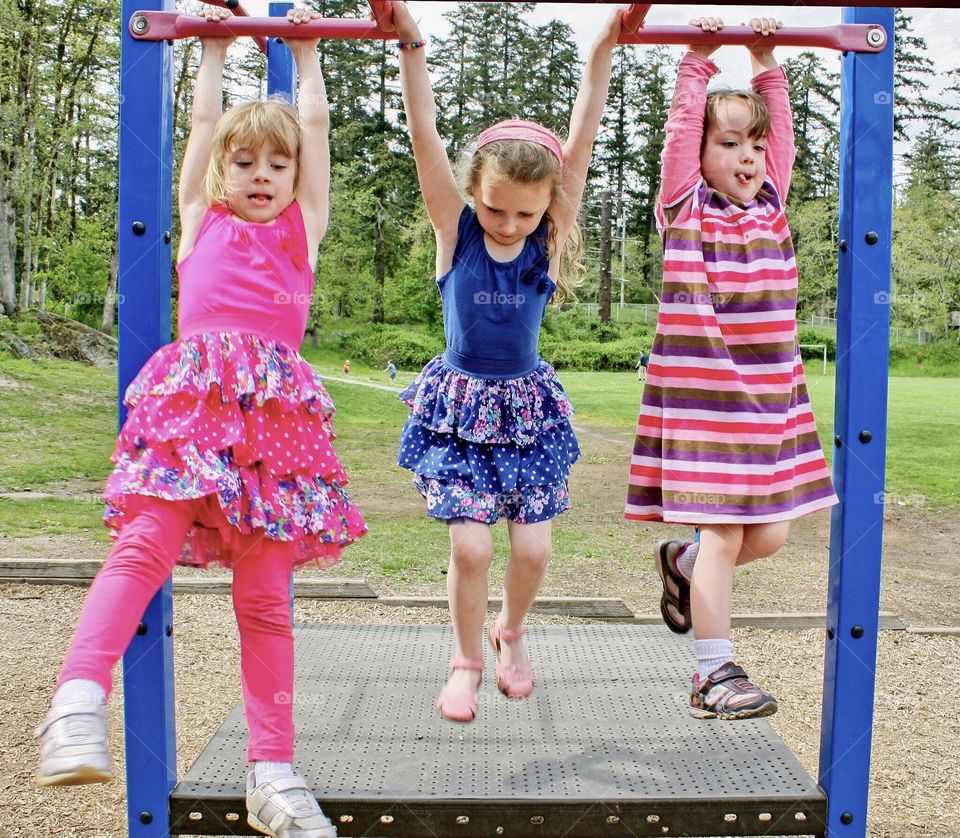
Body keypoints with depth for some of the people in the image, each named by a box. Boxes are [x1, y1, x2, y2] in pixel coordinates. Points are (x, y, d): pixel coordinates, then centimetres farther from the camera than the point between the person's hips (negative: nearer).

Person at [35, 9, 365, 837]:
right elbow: (203, 123, 27)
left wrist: (306, 53, 39)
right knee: (145, 544, -21)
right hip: (193, 395, 0)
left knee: (265, 596, 0)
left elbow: (314, 125, 28)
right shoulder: (200, 221, 23)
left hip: (274, 411, 0)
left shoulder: (302, 227, 25)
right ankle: (77, 705, -27)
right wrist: (215, 50, 39)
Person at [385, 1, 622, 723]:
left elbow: (581, 143, -14)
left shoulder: (551, 238, -8)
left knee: (533, 547, -1)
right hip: (458, 403, -1)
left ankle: (510, 634, 32)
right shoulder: (455, 230, -10)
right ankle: (467, 658, 18)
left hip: (528, 404, 2)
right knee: (471, 544, -9)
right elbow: (425, 138, -18)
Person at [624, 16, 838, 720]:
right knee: (723, 533, -3)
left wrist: (766, 65, 16)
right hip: (700, 390, -6)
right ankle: (715, 674, 9)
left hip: (772, 393, 6)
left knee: (770, 535, 8)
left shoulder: (771, 203, 14)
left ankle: (682, 564, 36)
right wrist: (699, 61, -1)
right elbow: (682, 127, -5)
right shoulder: (685, 207, 0)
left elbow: (780, 129, 15)